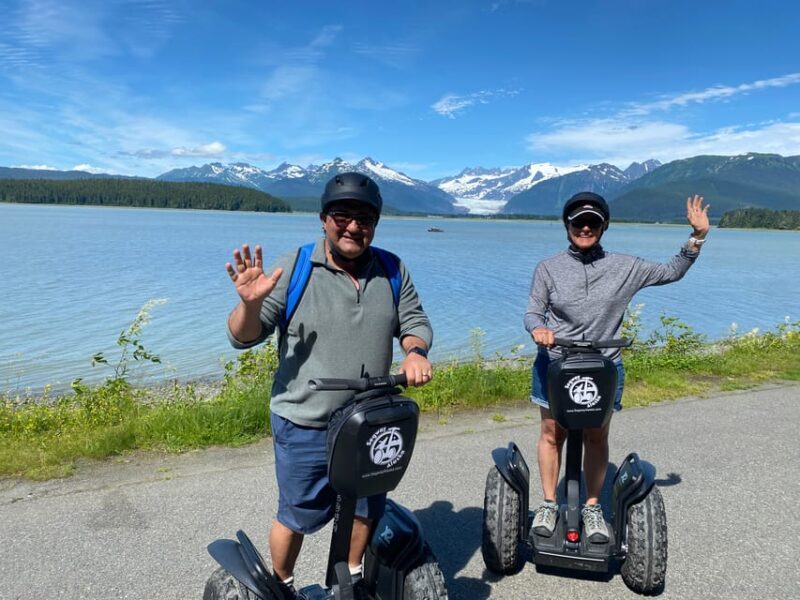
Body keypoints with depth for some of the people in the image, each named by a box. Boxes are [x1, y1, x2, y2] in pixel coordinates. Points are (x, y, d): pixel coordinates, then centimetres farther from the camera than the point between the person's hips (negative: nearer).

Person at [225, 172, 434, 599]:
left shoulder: (392, 270, -2)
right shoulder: (293, 268, -12)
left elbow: (414, 322, 8)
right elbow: (244, 337, -10)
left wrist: (415, 351, -14)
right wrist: (250, 303, -31)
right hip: (304, 426, -3)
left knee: (366, 509, 22)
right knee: (296, 517, 15)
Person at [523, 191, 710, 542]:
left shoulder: (625, 268, 3)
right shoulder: (548, 268, 0)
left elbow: (671, 272, 13)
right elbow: (532, 312, -1)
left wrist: (697, 238, 3)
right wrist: (538, 329, -23)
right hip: (554, 365, 0)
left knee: (597, 438, 9)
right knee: (552, 434, 7)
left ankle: (592, 507, 26)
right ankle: (549, 504, 23)